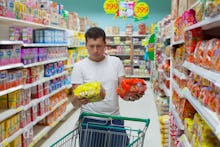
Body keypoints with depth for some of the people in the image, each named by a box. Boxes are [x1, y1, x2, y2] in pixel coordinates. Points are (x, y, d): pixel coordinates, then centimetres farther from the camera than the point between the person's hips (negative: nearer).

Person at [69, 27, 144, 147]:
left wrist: (131, 95, -20)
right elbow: (74, 102, -6)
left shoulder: (116, 62, 4)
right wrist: (78, 100, -30)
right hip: (90, 120, -2)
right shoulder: (79, 66, -4)